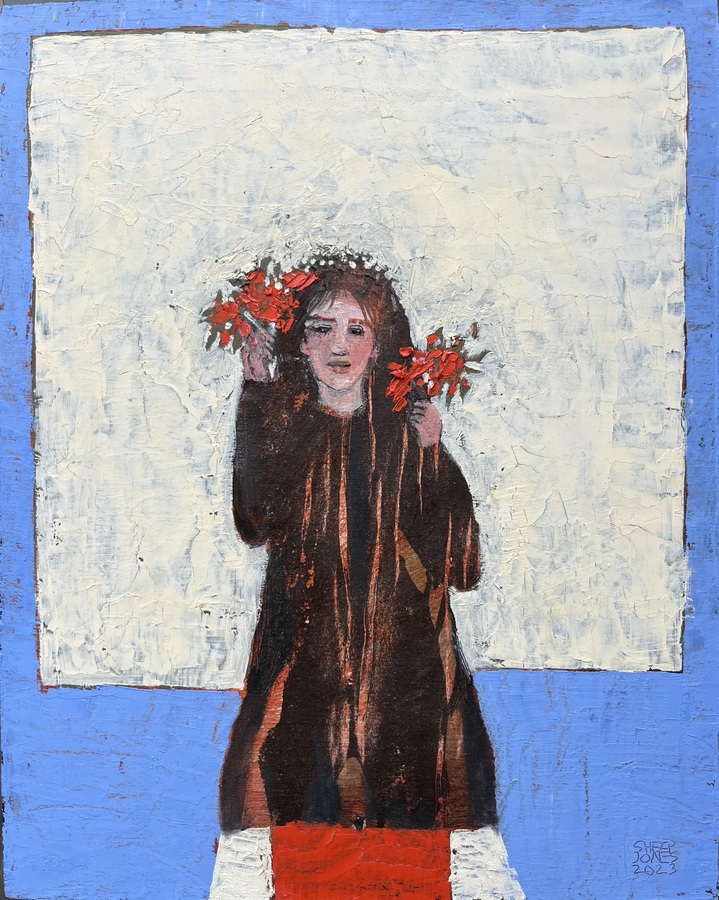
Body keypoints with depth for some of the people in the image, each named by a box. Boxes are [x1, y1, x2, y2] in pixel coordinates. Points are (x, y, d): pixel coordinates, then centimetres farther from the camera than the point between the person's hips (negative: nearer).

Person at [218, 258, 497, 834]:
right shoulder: (280, 424, 4)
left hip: (401, 662, 1)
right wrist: (257, 394, -21)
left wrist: (432, 454, -12)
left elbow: (462, 562, -3)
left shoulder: (408, 431, 6)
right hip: (303, 663, 0)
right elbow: (257, 521, -18)